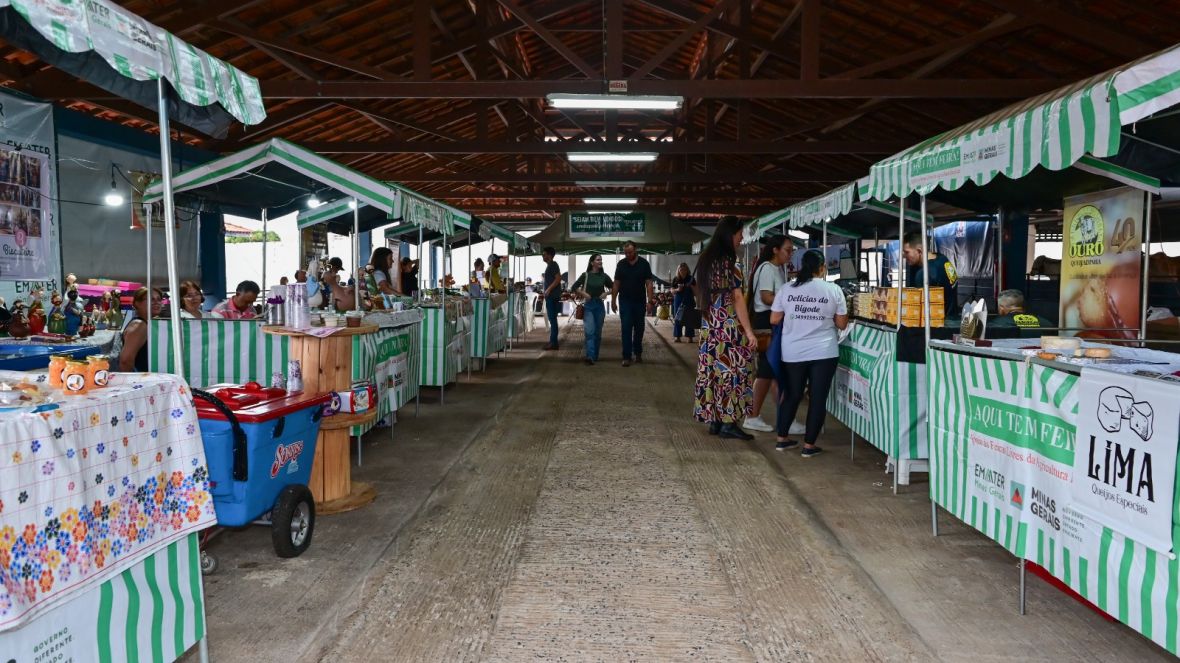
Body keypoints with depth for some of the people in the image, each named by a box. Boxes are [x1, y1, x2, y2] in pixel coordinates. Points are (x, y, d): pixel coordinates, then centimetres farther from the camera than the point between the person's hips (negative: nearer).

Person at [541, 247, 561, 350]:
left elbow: (558, 278, -20)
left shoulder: (553, 265, -9)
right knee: (552, 319, 10)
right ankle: (553, 342, 13)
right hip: (550, 296, 10)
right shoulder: (550, 265, 19)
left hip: (552, 296, -10)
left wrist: (548, 289, -22)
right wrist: (544, 292, 22)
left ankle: (553, 343, -9)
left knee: (552, 319, -9)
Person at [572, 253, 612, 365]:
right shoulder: (585, 275, -1)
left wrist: (606, 293, -6)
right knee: (590, 331, -13)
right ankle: (590, 356, -19)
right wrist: (583, 294, -8)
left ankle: (595, 356, 19)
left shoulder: (604, 276, 4)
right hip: (588, 305, -3)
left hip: (599, 305, 3)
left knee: (598, 332, 8)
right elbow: (574, 287, 5)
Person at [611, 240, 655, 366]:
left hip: (640, 302, 0)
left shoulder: (644, 264, -2)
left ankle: (638, 353, 27)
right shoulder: (621, 264, 1)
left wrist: (650, 301, -11)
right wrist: (613, 301, 2)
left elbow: (648, 283, -3)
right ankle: (627, 357, -4)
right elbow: (616, 284, 5)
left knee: (639, 329, 10)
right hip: (625, 302, 0)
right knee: (626, 329, -5)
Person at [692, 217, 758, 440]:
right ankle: (728, 422, -1)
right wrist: (749, 331, -14)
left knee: (713, 369, 9)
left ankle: (714, 420, 13)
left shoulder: (706, 259, 11)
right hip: (729, 325, -8)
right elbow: (738, 299, -15)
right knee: (731, 369, -3)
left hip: (711, 324, 8)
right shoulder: (729, 262, -13)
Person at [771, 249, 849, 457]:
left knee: (791, 394, 17)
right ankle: (809, 445, 9)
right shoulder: (833, 290, -5)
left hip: (793, 353, 3)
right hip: (824, 353, -2)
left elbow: (774, 320, 3)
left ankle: (782, 439, 23)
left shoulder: (786, 289, -1)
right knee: (818, 398, 6)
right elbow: (841, 324, -1)